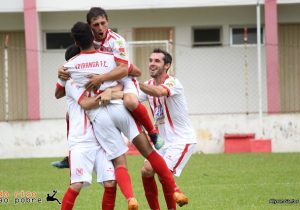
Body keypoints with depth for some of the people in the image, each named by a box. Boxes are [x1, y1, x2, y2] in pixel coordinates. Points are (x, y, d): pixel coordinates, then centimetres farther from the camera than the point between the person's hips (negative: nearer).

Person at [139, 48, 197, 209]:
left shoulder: (172, 82, -18)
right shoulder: (149, 85, 6)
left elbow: (158, 92, -40)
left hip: (182, 140, -8)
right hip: (164, 140, 8)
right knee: (147, 171, -2)